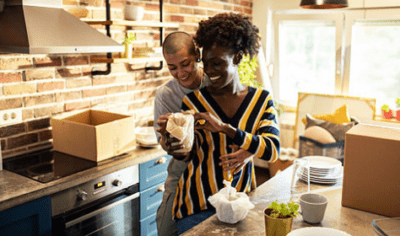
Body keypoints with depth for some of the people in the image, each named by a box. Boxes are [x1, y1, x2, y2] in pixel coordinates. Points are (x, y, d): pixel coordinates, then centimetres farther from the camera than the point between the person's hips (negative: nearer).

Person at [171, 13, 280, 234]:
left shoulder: (261, 99, -4)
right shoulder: (193, 100, -8)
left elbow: (272, 150, -17)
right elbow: (186, 155, -3)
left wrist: (224, 128, -27)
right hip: (198, 202, -1)